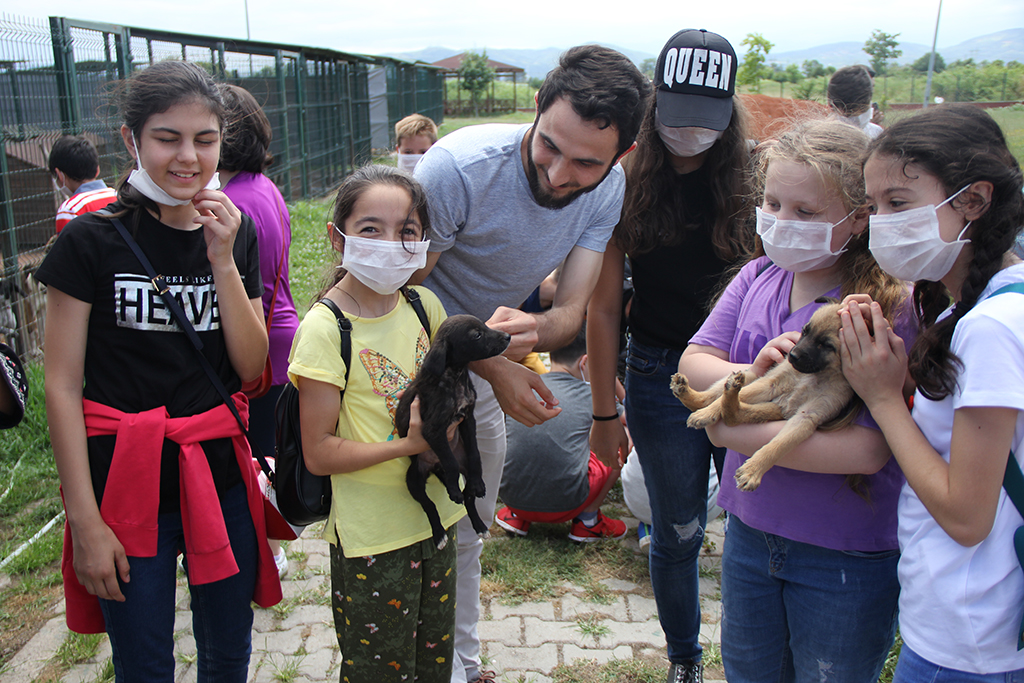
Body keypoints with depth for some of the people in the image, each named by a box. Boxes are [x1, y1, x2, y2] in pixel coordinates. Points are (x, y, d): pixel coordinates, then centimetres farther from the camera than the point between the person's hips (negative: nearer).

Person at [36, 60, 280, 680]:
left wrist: (221, 260, -13)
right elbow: (62, 386, -8)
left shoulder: (236, 234, 3)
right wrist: (85, 520, -10)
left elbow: (251, 368, -2)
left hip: (220, 474, 4)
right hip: (125, 479, -3)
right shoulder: (92, 241, -9)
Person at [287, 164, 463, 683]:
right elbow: (319, 454, -16)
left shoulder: (425, 306, -1)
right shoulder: (324, 329, -17)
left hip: (435, 518, 6)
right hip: (371, 540, -5)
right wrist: (409, 443, -23)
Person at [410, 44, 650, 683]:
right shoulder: (460, 165, -32)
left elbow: (573, 310, -18)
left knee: (467, 530, 18)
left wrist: (532, 330, -43)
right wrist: (491, 365, -35)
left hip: (492, 350, 5)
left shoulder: (608, 188, -16)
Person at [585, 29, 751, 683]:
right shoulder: (628, 187, -4)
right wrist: (604, 411, -2)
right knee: (679, 532, 12)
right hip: (662, 377, -1)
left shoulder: (749, 182, -1)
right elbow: (604, 308, -3)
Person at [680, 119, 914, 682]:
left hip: (847, 559, -5)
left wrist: (735, 431, -23)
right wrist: (752, 376, -25)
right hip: (750, 530, 5)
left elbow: (868, 449, -28)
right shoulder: (757, 278, -4)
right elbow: (693, 364, -5)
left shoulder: (888, 309, -22)